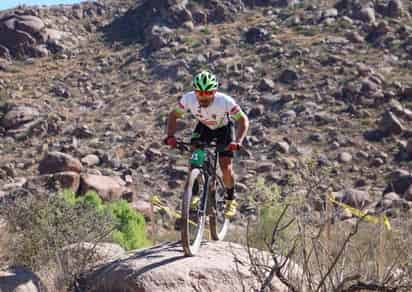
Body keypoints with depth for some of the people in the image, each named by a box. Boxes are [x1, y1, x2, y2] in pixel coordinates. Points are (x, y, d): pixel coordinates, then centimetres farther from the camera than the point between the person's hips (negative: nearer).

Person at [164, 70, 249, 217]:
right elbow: (173, 115, -16)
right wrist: (170, 136, -32)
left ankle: (230, 199, 14)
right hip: (203, 127, 3)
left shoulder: (225, 101, -38)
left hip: (224, 129, -3)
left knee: (226, 168, -11)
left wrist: (238, 141, -44)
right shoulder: (188, 98, -31)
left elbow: (243, 119, -29)